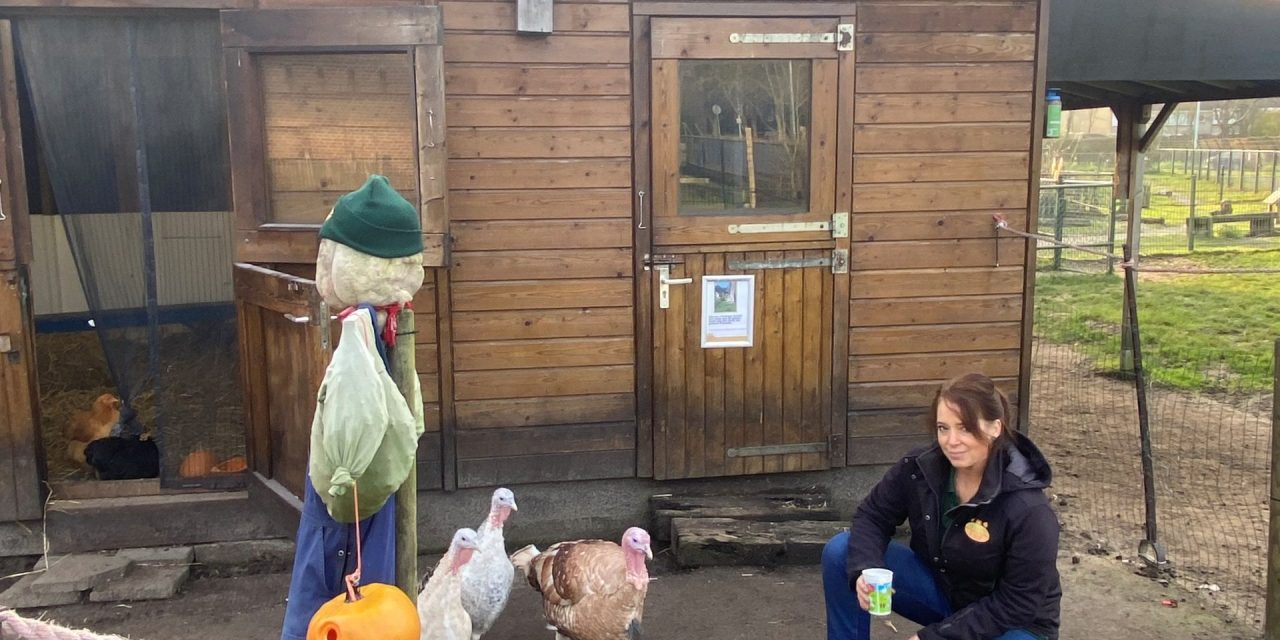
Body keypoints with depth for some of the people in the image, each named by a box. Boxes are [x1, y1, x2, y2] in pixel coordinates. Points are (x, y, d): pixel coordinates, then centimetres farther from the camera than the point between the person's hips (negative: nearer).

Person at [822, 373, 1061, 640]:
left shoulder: (1029, 510, -29)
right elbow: (873, 516, -3)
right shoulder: (919, 467, -16)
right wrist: (864, 570, -25)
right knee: (840, 552, -13)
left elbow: (1018, 605, -23)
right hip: (941, 590, 4)